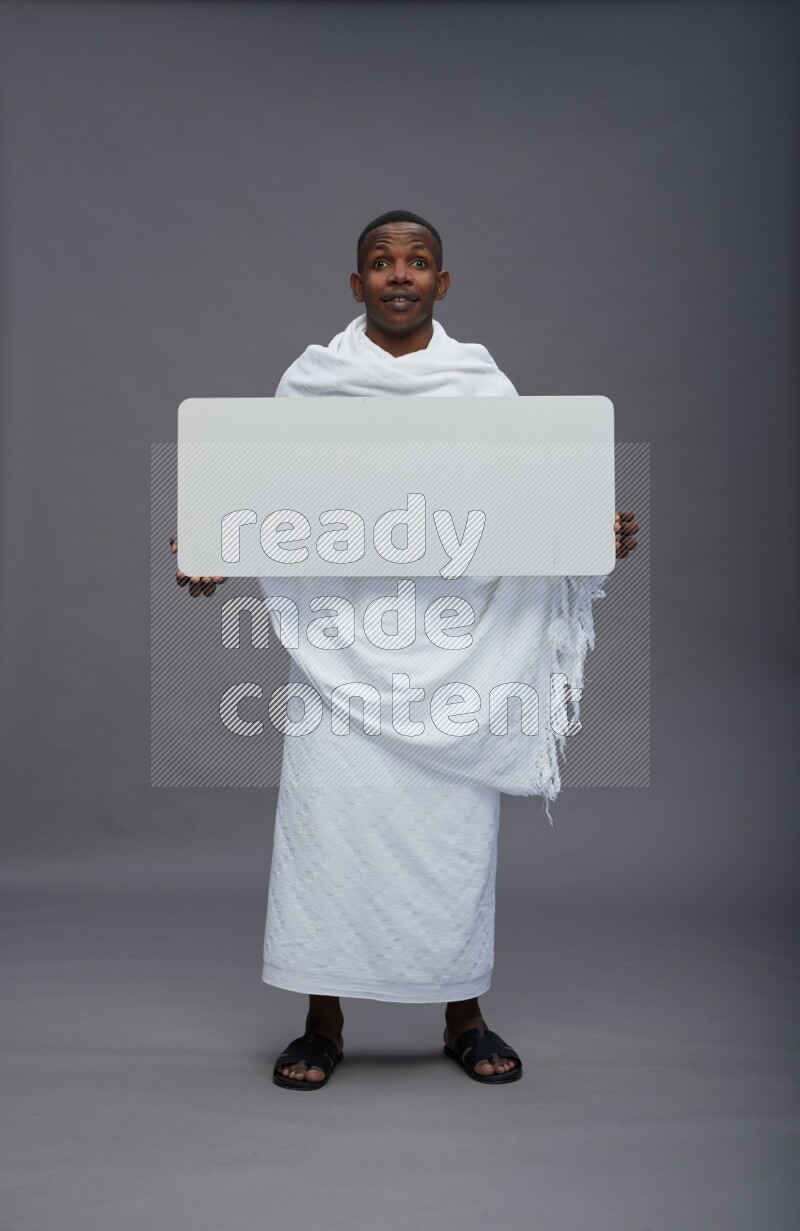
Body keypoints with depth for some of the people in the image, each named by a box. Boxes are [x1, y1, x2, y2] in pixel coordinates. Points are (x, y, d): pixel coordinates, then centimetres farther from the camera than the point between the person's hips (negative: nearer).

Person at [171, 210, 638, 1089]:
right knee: (329, 810, -3)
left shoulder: (484, 386, 7)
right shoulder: (310, 382, 6)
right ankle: (323, 1024, 13)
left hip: (455, 642, 1)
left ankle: (464, 1020, 21)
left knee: (456, 819, 4)